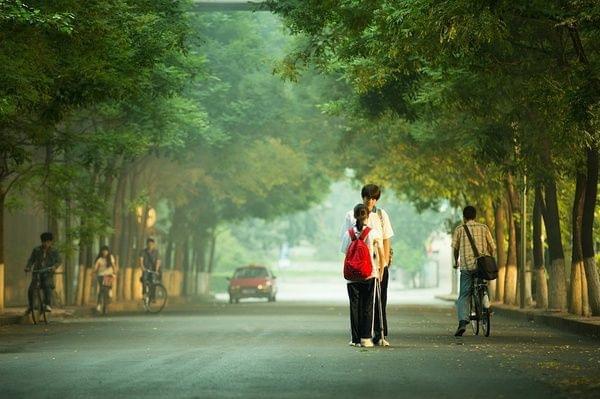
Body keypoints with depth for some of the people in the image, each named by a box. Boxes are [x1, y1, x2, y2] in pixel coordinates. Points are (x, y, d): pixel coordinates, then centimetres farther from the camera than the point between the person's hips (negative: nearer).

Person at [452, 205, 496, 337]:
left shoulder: (459, 229, 6)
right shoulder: (484, 228, 10)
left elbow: (455, 248, 2)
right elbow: (492, 247, 8)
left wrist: (456, 262, 18)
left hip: (466, 266, -1)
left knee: (464, 296, -1)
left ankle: (462, 322, -16)